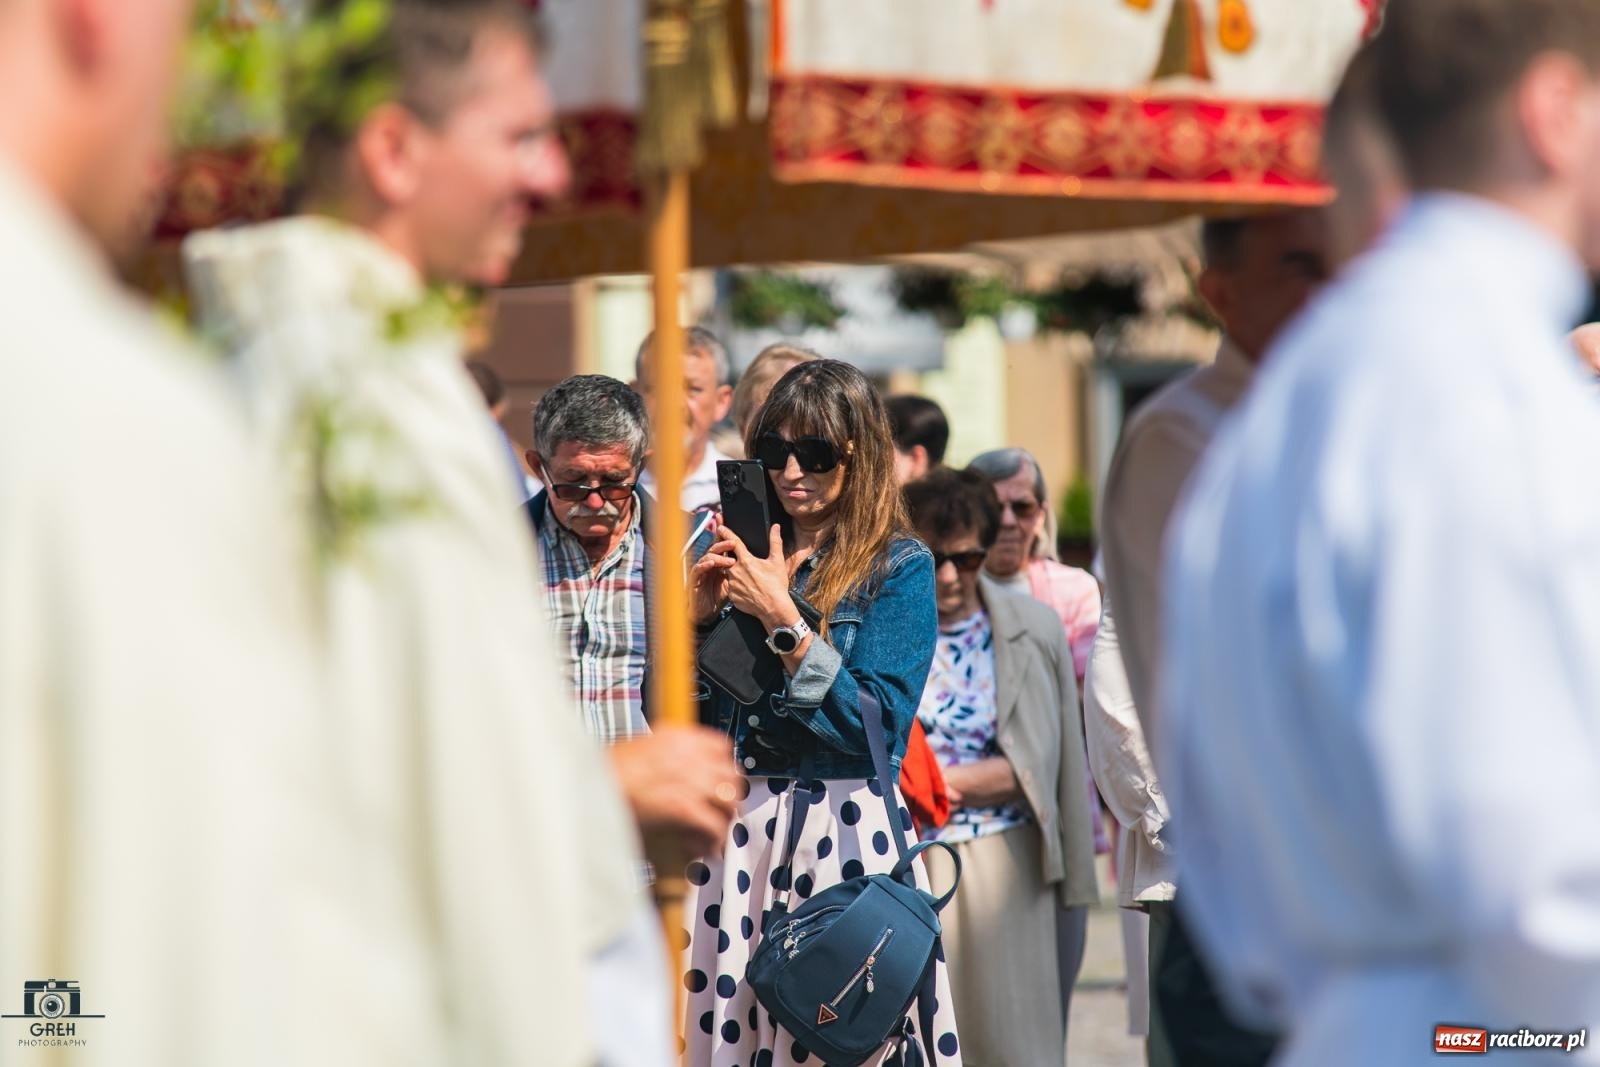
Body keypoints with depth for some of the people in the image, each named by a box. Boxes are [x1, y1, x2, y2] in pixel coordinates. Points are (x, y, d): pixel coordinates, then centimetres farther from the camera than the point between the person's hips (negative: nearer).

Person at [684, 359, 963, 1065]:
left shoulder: (897, 567, -1)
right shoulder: (736, 552, 12)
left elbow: (877, 728, -12)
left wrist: (781, 618, -15)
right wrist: (694, 616, -6)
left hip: (844, 836, -4)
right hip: (728, 835, 4)